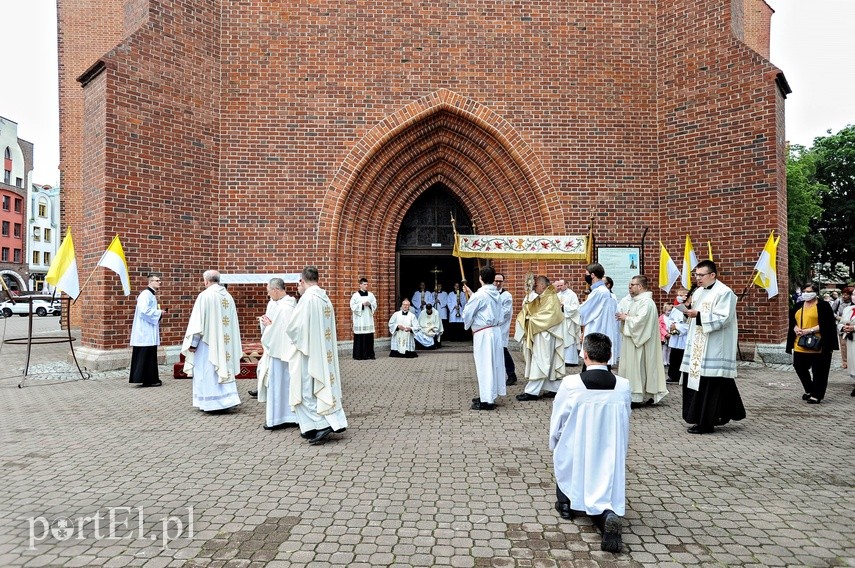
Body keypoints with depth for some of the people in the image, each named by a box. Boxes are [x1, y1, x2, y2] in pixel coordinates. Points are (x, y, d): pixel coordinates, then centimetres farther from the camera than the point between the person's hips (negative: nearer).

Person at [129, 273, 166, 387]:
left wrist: (160, 312, 9)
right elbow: (144, 311, -25)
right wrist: (159, 313, -14)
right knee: (146, 355, -5)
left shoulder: (152, 295, 17)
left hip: (149, 332, 10)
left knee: (150, 356, 12)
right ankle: (149, 380, -1)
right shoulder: (146, 294, -14)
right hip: (145, 332, -10)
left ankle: (150, 380, 18)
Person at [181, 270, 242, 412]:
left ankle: (211, 402, 7)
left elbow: (198, 321, -13)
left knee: (208, 371, 3)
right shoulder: (228, 296, 6)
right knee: (224, 368, 12)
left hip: (208, 341, -6)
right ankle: (228, 398, 10)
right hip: (225, 341, 6)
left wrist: (193, 342, -8)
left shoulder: (205, 295, -12)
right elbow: (233, 322, 10)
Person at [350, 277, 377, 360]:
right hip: (359, 320, -4)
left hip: (368, 319, 4)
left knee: (369, 337, 3)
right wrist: (362, 304, -15)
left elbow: (375, 305, 10)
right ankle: (358, 355, 1)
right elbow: (353, 306, -8)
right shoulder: (355, 295, -3)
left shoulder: (370, 295, 10)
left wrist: (370, 304, -9)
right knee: (359, 337, -4)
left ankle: (369, 354, 10)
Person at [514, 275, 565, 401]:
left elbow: (548, 316, -21)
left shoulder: (551, 299, -11)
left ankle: (532, 391, -8)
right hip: (538, 335, 9)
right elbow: (530, 311, 9)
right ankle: (555, 388, 18)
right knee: (549, 362, 12)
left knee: (539, 362, -8)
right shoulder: (539, 298, 15)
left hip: (544, 336, -9)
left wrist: (531, 319, -14)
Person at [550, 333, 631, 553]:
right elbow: (624, 426, 5)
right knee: (604, 499, 19)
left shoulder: (570, 384, -18)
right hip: (610, 458, 1)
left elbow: (556, 423, -5)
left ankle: (565, 501, 27)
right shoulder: (623, 386, -9)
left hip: (574, 457, -1)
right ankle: (608, 514, -14)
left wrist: (555, 447, 16)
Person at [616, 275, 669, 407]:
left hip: (639, 342, -10)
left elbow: (640, 321, -26)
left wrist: (626, 318, -12)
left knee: (637, 367, -5)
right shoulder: (636, 301, 15)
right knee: (631, 367, 12)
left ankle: (636, 398, 0)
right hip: (632, 340, 10)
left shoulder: (646, 302, -16)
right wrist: (625, 317, 3)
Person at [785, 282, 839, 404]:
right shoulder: (798, 306, 14)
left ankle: (817, 395, 13)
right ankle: (810, 390, 28)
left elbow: (827, 325, -12)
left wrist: (810, 330, -20)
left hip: (817, 346, -6)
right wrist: (796, 329, -5)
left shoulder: (823, 306, -4)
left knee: (818, 371, 2)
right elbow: (792, 322, 16)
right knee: (800, 367, 9)